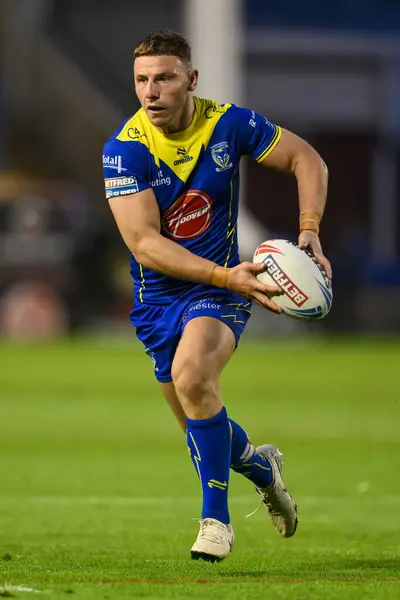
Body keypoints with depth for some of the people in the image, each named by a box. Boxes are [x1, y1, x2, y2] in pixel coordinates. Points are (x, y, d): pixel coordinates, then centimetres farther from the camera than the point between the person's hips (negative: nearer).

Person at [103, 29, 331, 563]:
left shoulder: (229, 124, -11)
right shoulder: (124, 149, -17)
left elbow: (307, 159, 3)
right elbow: (143, 242, -24)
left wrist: (309, 232, -12)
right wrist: (227, 276, -33)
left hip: (222, 289, -2)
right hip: (158, 298, 2)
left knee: (191, 375, -31)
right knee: (200, 426, 12)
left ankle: (216, 518, -19)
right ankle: (260, 465, 47)